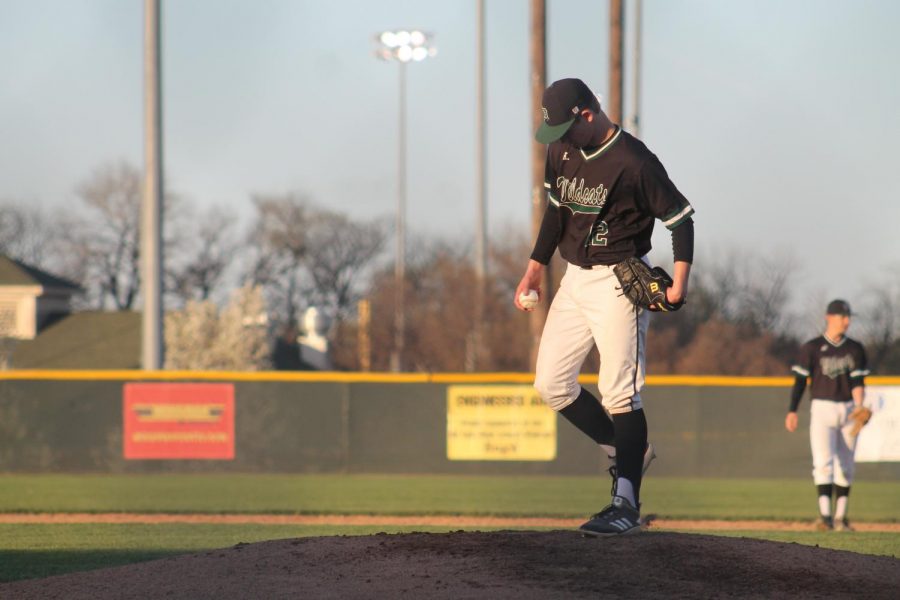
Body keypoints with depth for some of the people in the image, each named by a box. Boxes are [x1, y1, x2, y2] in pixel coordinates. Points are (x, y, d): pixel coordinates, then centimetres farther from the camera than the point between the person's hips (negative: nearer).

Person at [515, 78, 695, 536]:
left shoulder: (633, 162, -18)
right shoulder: (561, 151, 4)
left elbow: (680, 217, -15)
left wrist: (679, 284, -25)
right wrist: (535, 270, 18)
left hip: (620, 283, -8)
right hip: (574, 281, 8)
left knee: (619, 393, -13)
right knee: (551, 383, 6)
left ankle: (626, 504, -15)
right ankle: (627, 452, 21)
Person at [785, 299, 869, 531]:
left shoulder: (855, 349, 7)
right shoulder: (812, 348, -2)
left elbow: (858, 382, -1)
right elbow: (800, 380, -3)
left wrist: (859, 406, -19)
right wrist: (792, 411, -11)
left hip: (848, 410, 3)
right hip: (822, 409, -3)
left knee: (846, 466, 6)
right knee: (823, 462, -16)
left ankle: (841, 517, 15)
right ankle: (825, 514, -22)